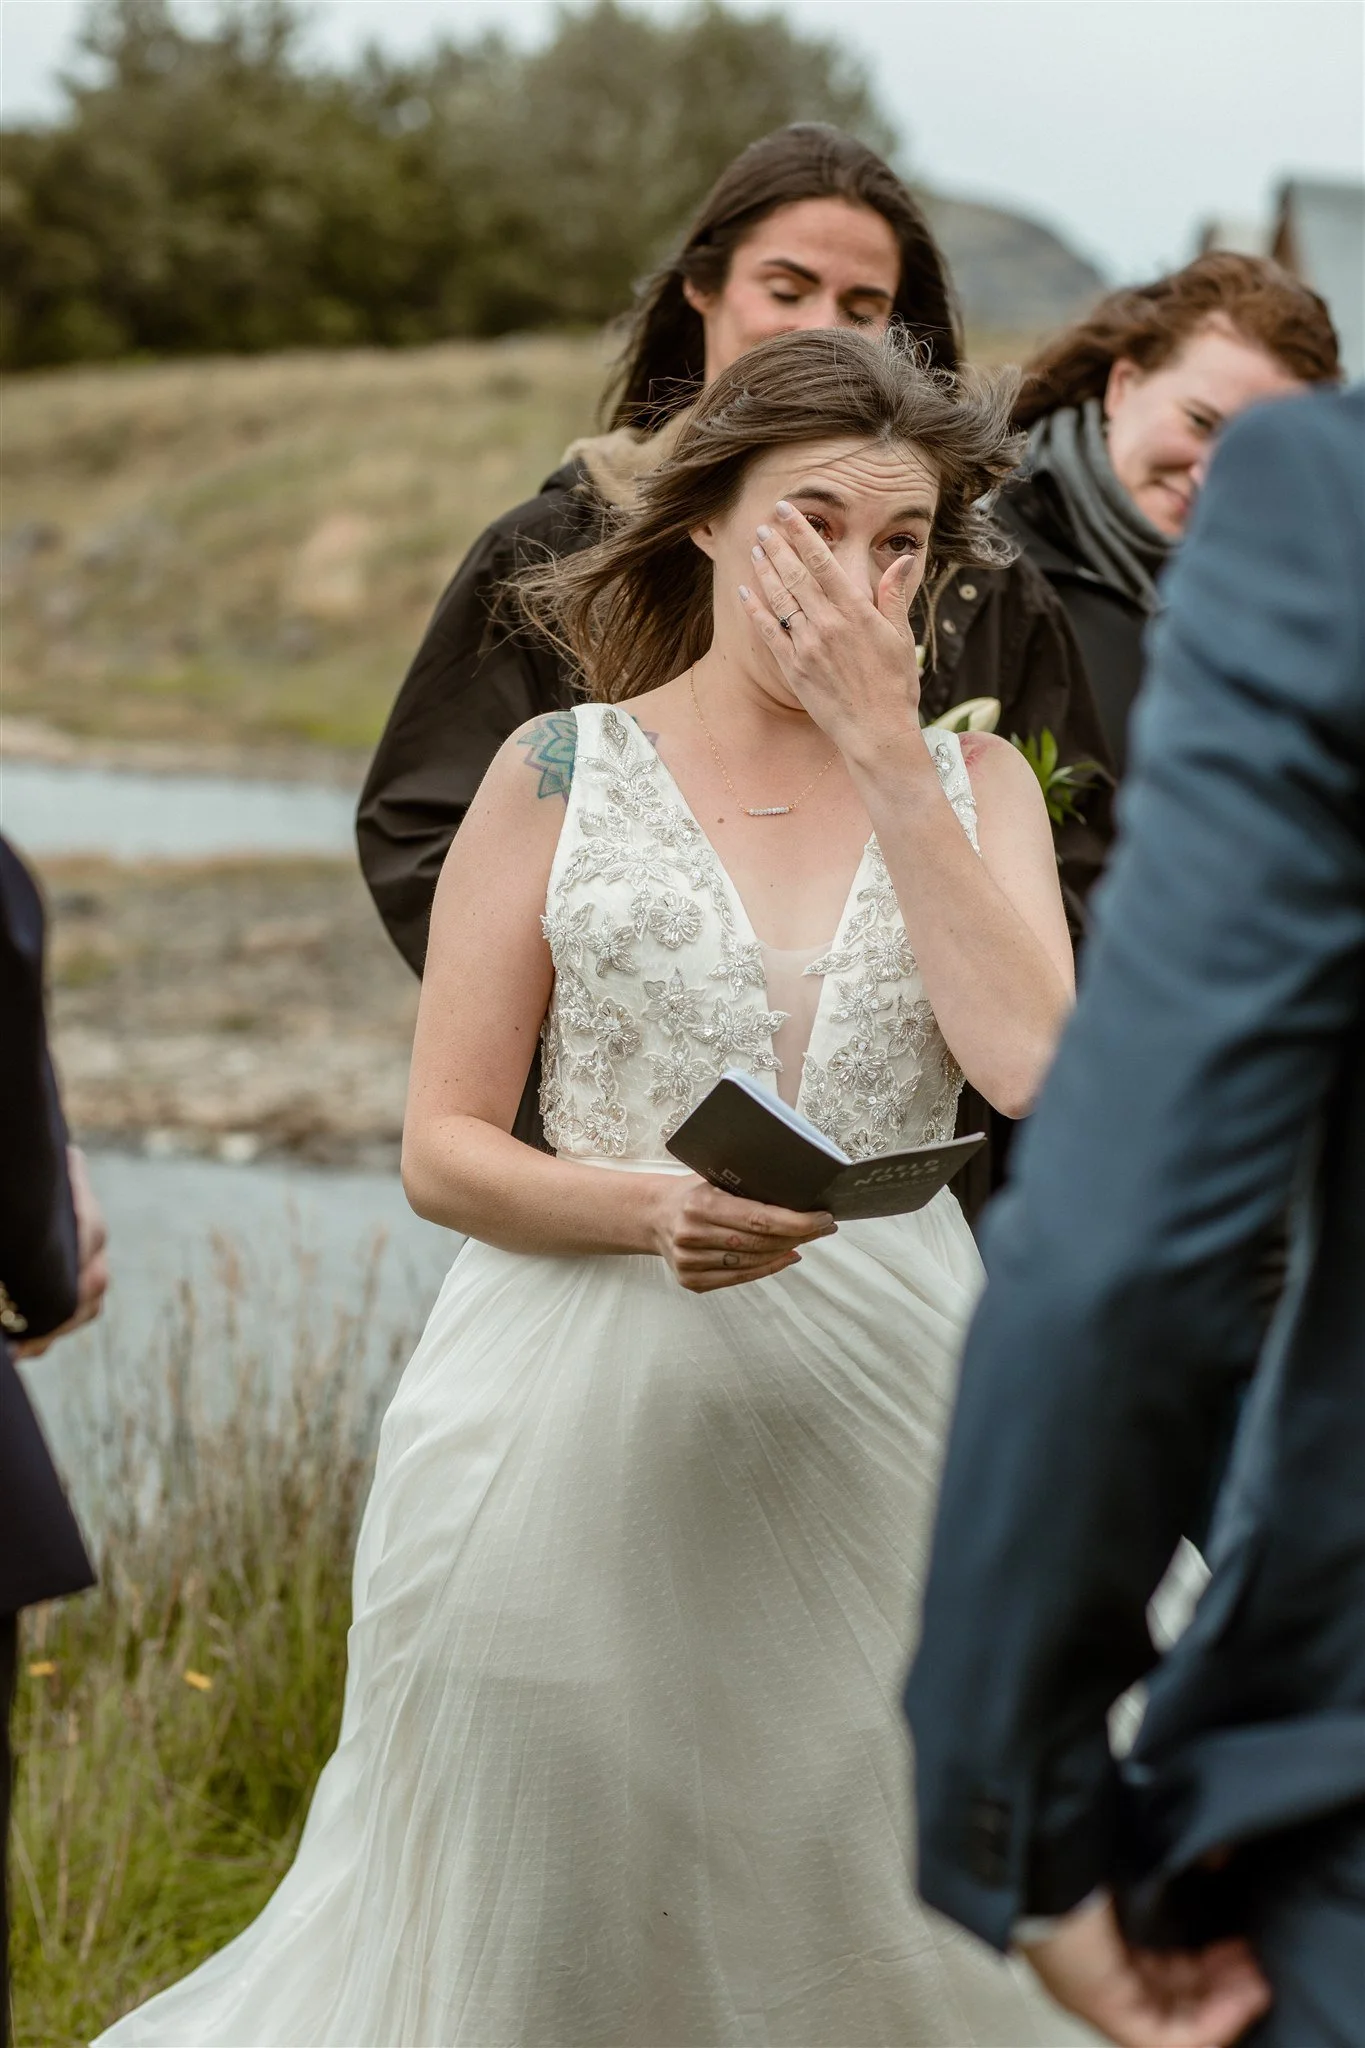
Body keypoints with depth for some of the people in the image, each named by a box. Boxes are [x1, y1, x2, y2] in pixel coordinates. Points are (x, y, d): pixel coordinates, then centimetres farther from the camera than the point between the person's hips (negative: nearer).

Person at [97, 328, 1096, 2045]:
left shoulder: (973, 784, 10)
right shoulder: (562, 776, 4)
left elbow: (1030, 1065, -9)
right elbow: (443, 1147, 1)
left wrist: (882, 743, -9)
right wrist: (648, 1207, -19)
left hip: (878, 1416, 2)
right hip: (586, 1422, -2)